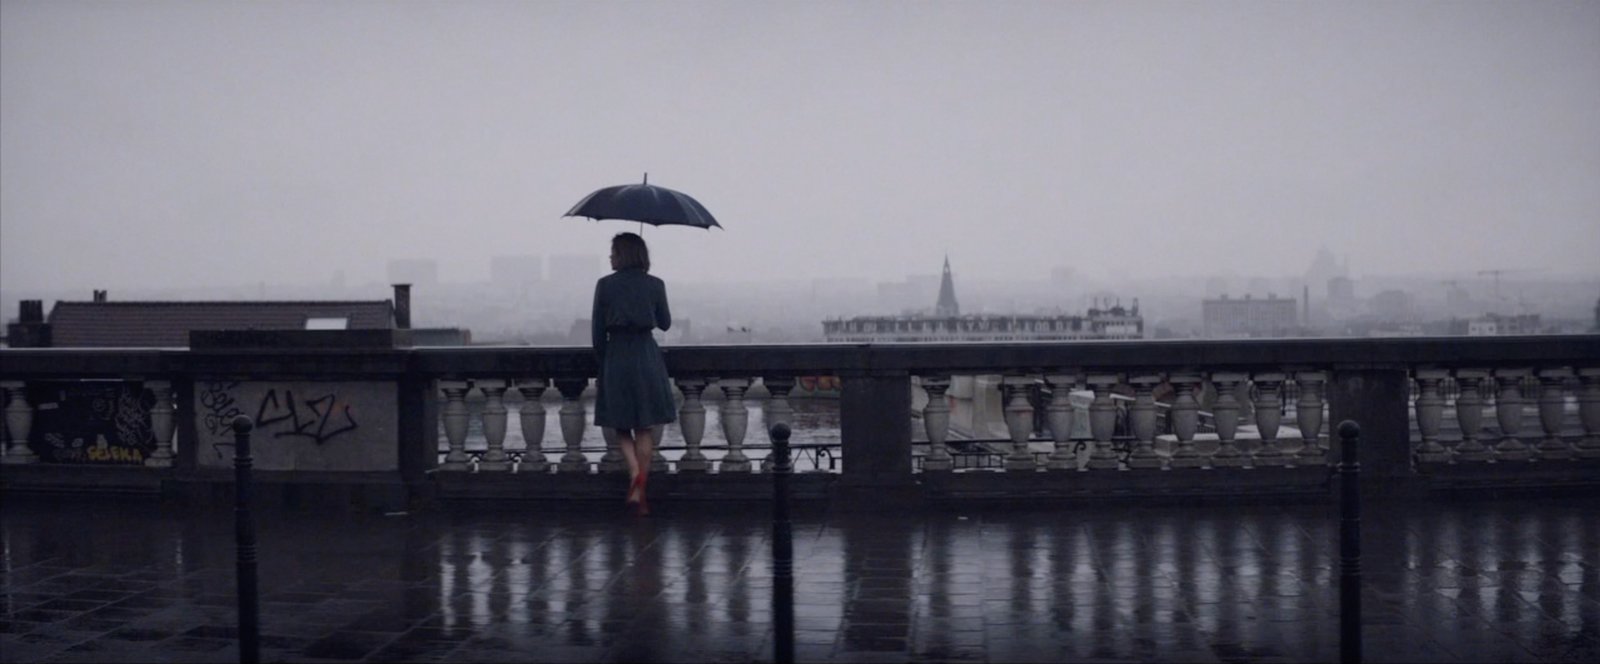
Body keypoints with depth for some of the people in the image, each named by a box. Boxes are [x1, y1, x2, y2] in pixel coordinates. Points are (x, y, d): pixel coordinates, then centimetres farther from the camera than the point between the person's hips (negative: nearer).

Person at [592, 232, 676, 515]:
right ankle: (639, 491, 7)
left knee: (621, 423, 13)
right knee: (644, 427, 9)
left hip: (615, 356, -1)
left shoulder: (605, 285, -5)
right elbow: (665, 323, 9)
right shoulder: (654, 285, -1)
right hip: (646, 356, 1)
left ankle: (635, 471, -12)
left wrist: (602, 363, 7)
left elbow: (598, 330, -3)